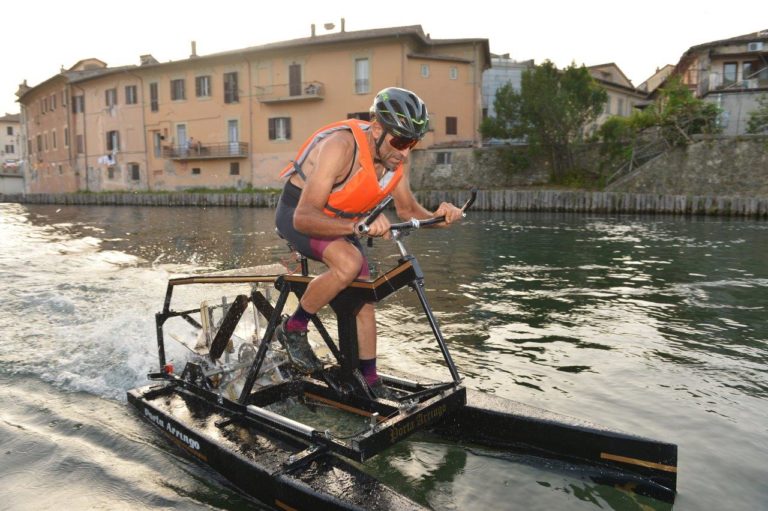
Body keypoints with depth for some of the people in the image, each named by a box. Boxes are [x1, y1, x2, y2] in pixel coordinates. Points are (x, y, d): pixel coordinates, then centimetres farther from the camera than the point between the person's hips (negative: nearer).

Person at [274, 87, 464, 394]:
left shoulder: (396, 156, -12)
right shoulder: (341, 147, -34)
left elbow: (407, 209, -1)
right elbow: (304, 217, -39)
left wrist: (436, 216, -22)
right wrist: (357, 226, -54)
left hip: (339, 220, 7)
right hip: (297, 213, -6)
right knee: (349, 262, -33)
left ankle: (371, 380, 17)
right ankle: (292, 329, -9)